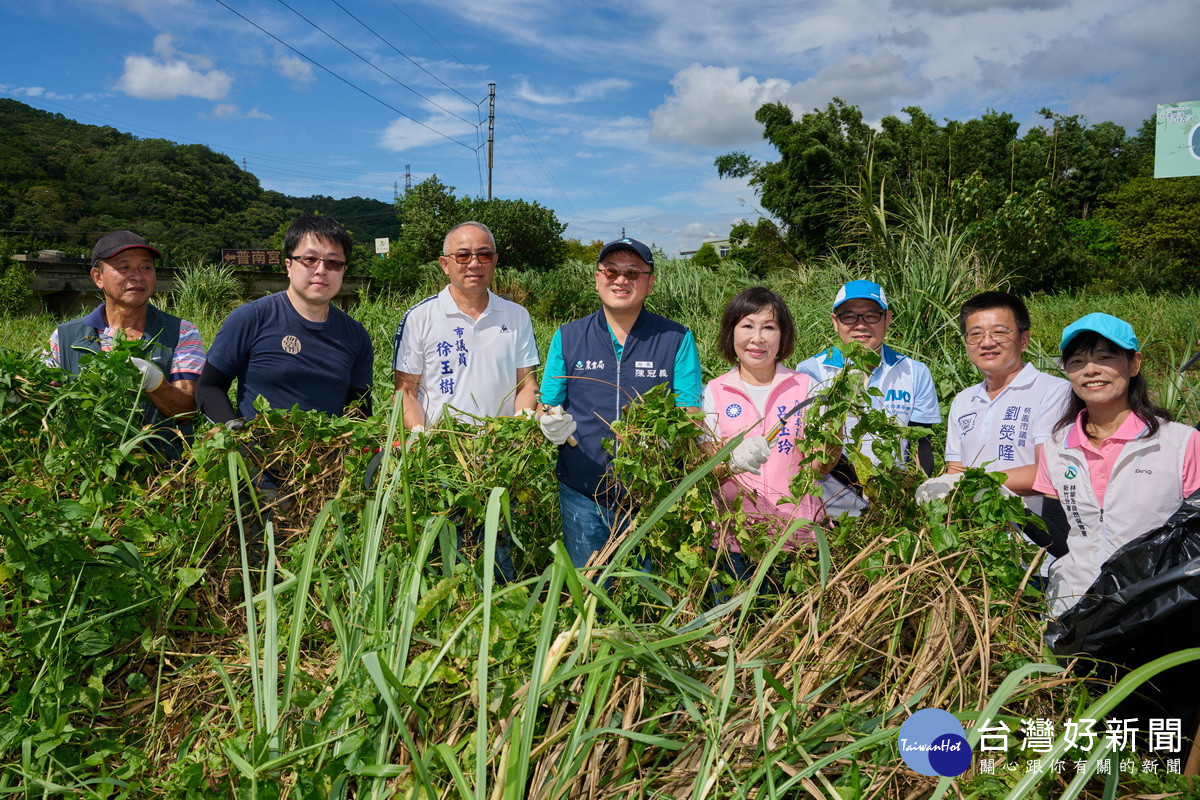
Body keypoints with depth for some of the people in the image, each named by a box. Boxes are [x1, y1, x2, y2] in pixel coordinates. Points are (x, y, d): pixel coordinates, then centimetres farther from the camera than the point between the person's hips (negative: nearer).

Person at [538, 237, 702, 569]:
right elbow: (547, 410, 9)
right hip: (582, 494, 2)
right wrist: (552, 425, -14)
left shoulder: (677, 339, 2)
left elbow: (691, 417, -2)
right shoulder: (567, 338, 7)